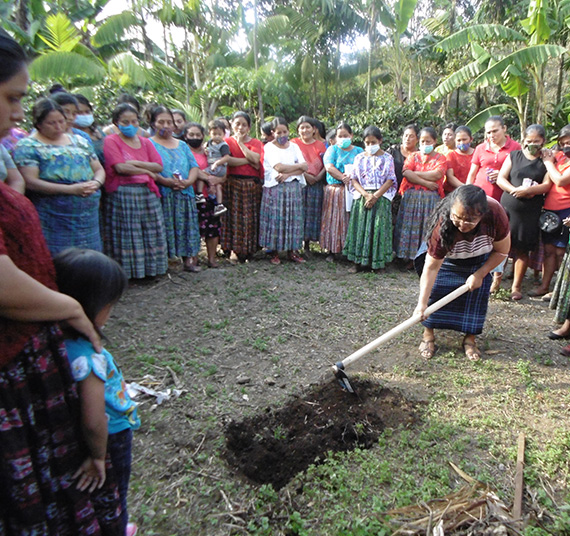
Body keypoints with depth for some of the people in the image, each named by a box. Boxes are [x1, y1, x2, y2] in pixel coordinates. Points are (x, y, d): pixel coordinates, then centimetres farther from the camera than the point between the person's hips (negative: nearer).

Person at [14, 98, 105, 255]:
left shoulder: (79, 141, 16)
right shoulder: (28, 146, 1)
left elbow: (99, 170, 18)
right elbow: (30, 182, -10)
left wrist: (96, 183, -7)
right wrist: (70, 189, -19)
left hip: (88, 218, 5)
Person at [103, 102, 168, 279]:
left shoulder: (146, 142, 15)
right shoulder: (111, 141, 0)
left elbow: (159, 166, 4)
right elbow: (121, 167, -11)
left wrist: (137, 163, -9)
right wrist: (147, 171, -2)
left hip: (148, 193, 5)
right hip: (122, 194, -5)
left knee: (150, 233, 6)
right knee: (127, 234, -2)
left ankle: (149, 268, 18)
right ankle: (127, 272, 7)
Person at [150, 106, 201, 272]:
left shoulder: (182, 145, 22)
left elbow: (194, 166, 11)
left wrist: (189, 181, -9)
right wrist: (165, 181, -22)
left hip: (185, 194, 4)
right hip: (162, 195, -4)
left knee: (187, 227, 3)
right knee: (164, 229, -7)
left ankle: (188, 260, 10)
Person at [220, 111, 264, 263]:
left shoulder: (256, 143, 15)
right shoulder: (227, 141, 10)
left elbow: (255, 159, -7)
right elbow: (227, 160, -11)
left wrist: (241, 142, -1)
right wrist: (249, 161, -9)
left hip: (252, 185, 2)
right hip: (233, 184, -1)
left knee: (250, 216, 0)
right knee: (234, 215, -5)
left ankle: (248, 249, 9)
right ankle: (235, 250, 2)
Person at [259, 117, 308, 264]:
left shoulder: (294, 146, 13)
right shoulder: (269, 147, 1)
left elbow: (305, 167, 0)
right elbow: (279, 167, -13)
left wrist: (288, 174, -14)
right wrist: (298, 166, -3)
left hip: (293, 187, 4)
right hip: (275, 188, -3)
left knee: (293, 218, 4)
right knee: (275, 219, -3)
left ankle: (292, 251, 13)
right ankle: (274, 252, 8)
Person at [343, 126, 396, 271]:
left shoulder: (387, 158, 5)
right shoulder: (359, 158, 10)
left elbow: (390, 180, -3)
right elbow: (354, 180, 3)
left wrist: (375, 196, -14)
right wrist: (366, 194, -12)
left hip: (381, 198, -1)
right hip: (361, 198, 2)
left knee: (379, 228, -4)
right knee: (360, 227, -2)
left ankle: (378, 262, 4)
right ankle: (358, 261, 5)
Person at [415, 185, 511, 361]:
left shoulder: (495, 214, -36)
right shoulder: (442, 225, -40)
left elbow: (502, 251, -16)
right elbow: (431, 267, -34)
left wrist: (480, 274, -19)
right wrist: (422, 303, -36)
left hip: (480, 259, 2)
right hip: (447, 258, -1)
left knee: (477, 293, -5)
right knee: (435, 289, -10)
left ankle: (470, 338, 11)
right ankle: (428, 335, 5)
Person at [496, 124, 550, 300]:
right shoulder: (513, 156, 10)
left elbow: (547, 185, -3)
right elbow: (500, 179, 2)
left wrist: (527, 190, -19)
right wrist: (514, 190, -15)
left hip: (530, 212, -1)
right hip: (507, 207, 1)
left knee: (522, 250, 3)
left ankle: (516, 286, 12)